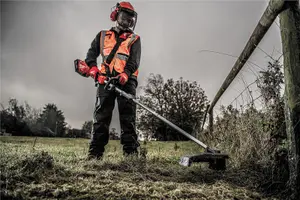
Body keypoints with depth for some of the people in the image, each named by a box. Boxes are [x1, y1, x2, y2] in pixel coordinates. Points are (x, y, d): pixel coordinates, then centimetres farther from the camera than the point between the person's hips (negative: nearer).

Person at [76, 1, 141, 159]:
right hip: (105, 79, 1)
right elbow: (91, 54, 17)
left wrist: (126, 74, -18)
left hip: (126, 81, -1)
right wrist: (93, 70, -5)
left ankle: (131, 151, -9)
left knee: (128, 116, -7)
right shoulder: (103, 36, 24)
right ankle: (95, 152, -4)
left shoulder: (134, 39, 18)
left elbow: (134, 61, 2)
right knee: (101, 115, -4)